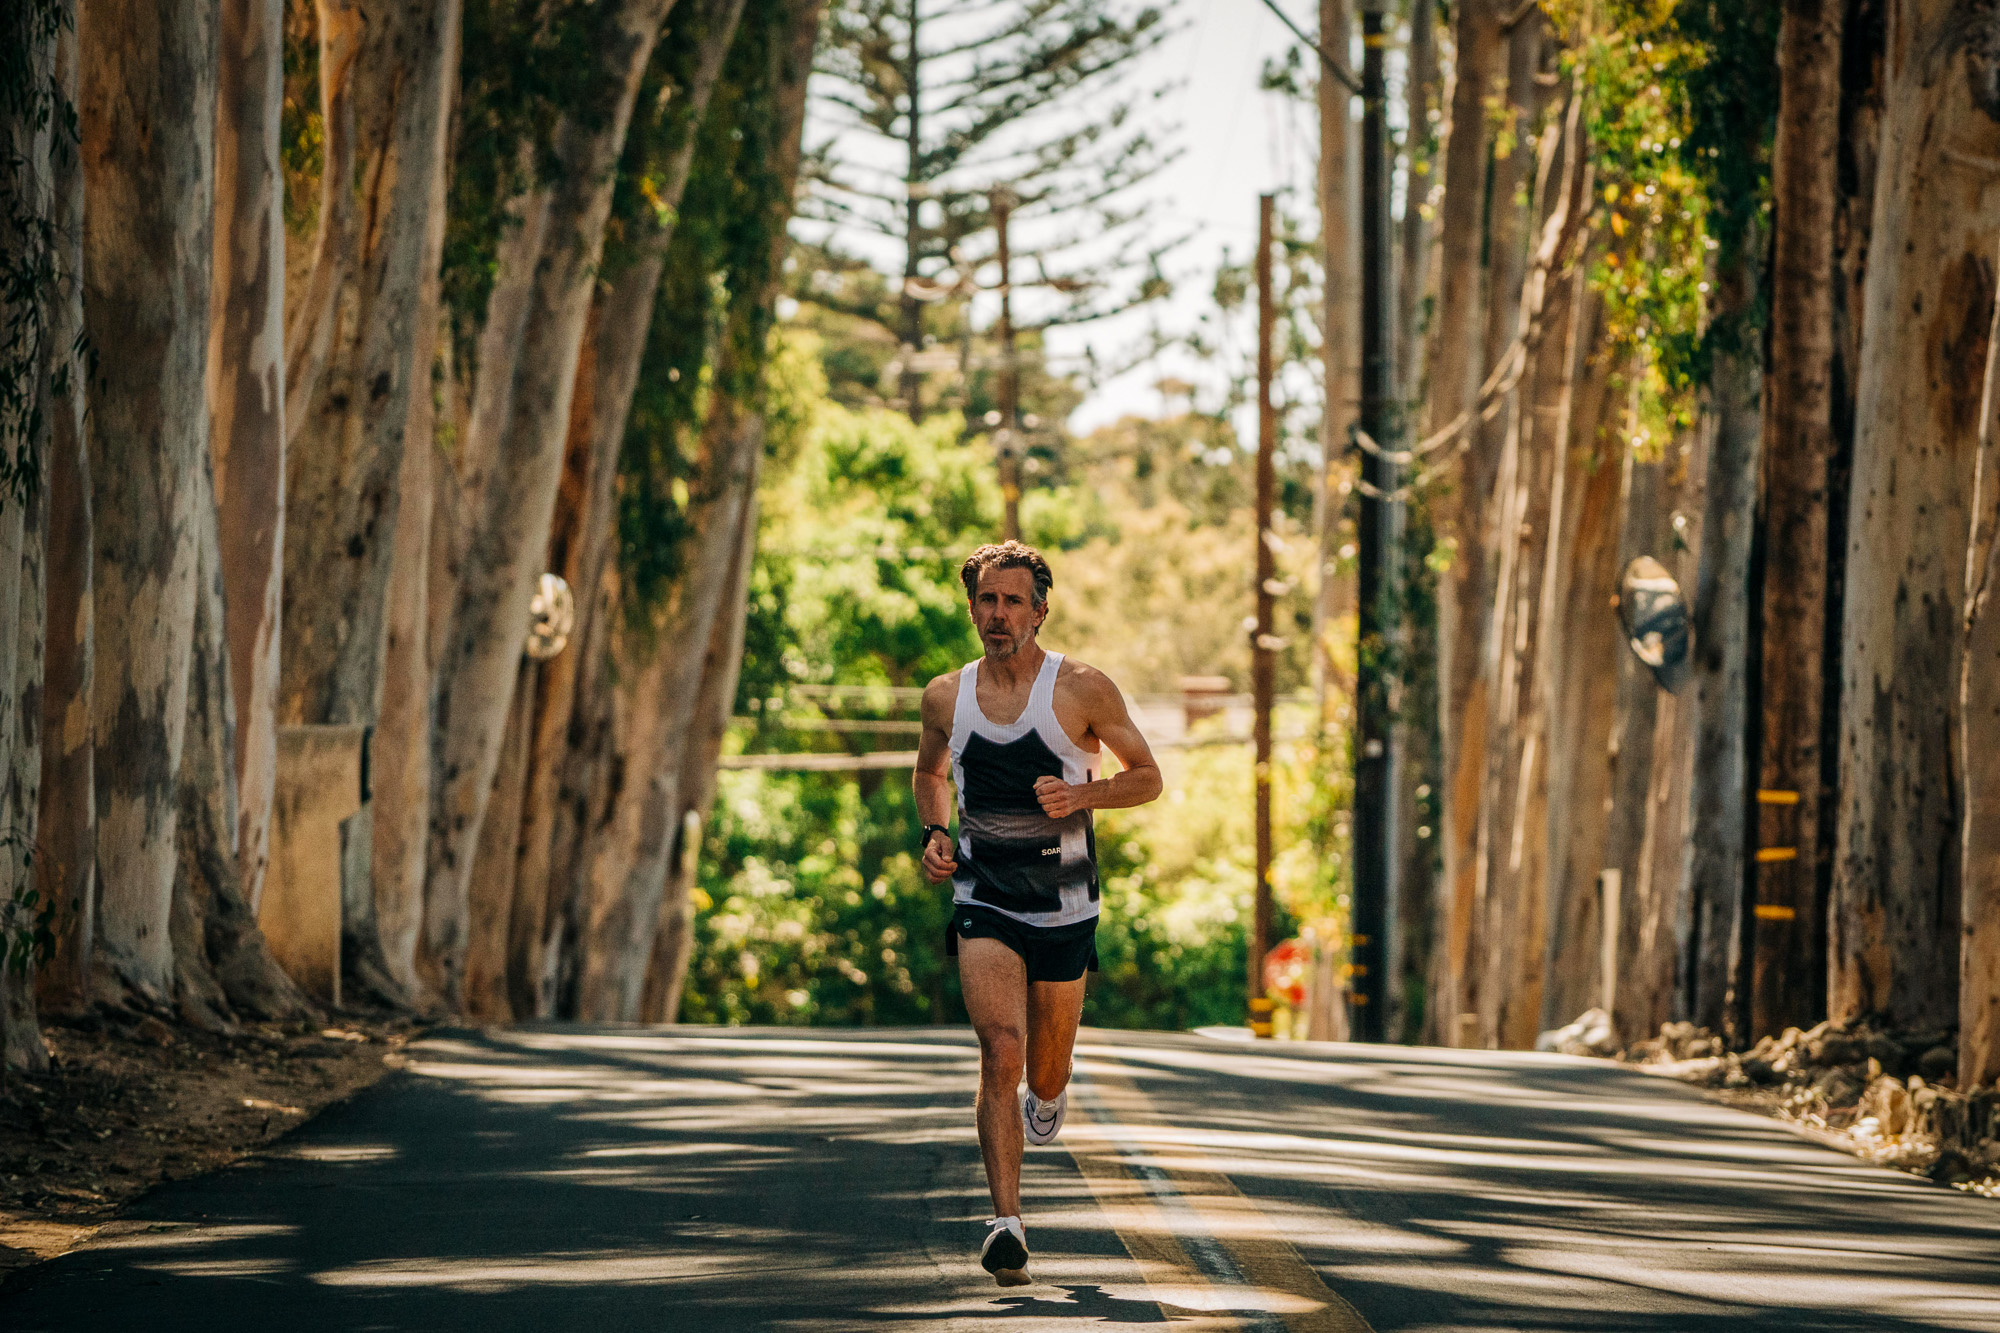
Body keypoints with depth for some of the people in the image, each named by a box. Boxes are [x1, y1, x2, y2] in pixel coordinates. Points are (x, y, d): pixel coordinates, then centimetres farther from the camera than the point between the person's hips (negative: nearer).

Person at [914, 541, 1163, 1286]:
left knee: (1046, 1072, 13)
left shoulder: (1083, 689, -7)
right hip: (983, 904, 0)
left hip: (1064, 908, 0)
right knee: (1001, 1049, -21)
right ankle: (1007, 1222, -25)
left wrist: (1082, 794, -18)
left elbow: (1147, 777, 1)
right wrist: (933, 834, 3)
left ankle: (1045, 1100, 53)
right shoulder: (946, 697, 2)